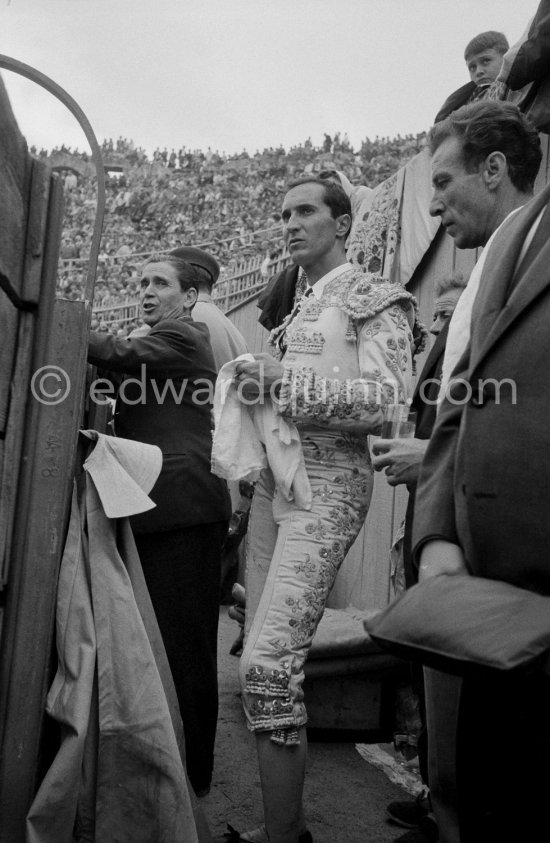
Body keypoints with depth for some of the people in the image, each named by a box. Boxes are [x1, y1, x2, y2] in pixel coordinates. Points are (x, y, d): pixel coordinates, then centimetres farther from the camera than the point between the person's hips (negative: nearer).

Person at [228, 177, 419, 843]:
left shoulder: (376, 300, 1)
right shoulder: (298, 309, 23)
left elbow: (387, 399, -12)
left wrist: (288, 379, -17)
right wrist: (254, 390, 9)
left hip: (327, 485, -7)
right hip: (274, 480, 8)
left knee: (268, 663, -16)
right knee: (261, 657, 6)